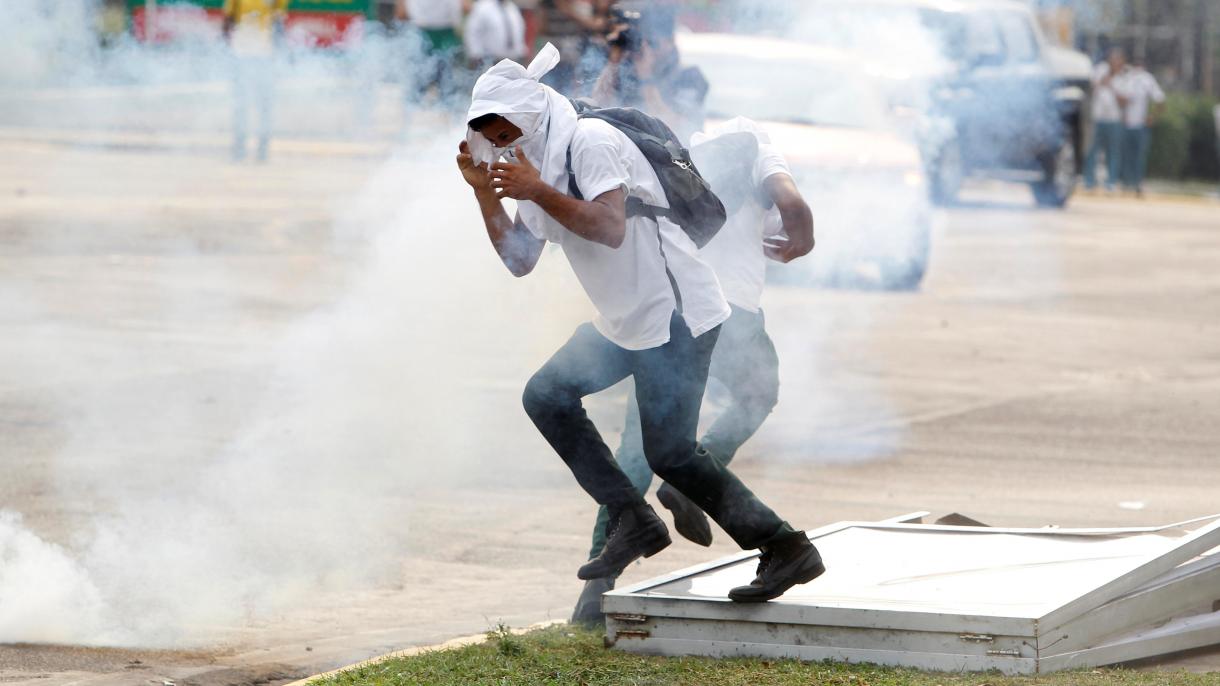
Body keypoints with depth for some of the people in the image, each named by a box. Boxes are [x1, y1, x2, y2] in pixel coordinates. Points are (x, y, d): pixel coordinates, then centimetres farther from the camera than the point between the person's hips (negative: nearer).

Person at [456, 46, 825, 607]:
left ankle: (786, 549, -5)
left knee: (669, 453, -10)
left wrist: (536, 191, -25)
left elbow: (611, 227, -28)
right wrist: (485, 192, 3)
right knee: (547, 397, 8)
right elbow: (519, 259, 12)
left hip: (675, 313, -10)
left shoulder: (590, 141, -15)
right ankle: (632, 520, 7)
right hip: (626, 321, 10)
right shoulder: (534, 161, 13)